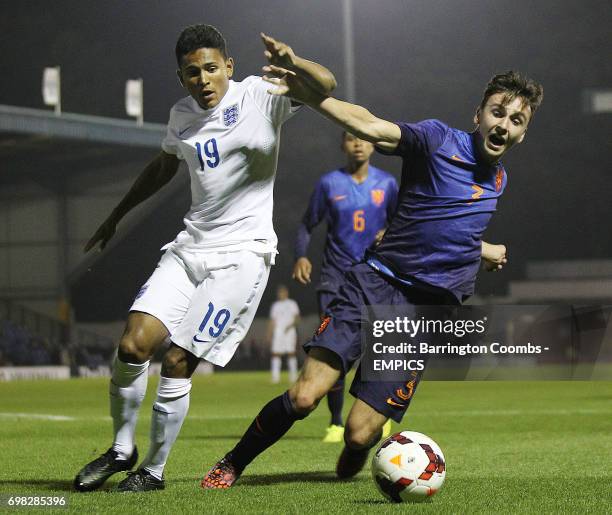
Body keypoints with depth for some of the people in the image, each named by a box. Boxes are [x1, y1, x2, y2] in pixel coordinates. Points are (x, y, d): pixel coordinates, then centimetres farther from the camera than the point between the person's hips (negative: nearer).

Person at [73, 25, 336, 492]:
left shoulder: (259, 97, -6)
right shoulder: (181, 116, 11)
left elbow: (326, 85, -21)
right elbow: (164, 167, 30)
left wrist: (291, 63, -41)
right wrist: (116, 217, 35)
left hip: (242, 254, -5)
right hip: (189, 247, 5)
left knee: (177, 362, -10)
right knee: (133, 345, -11)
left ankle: (154, 470, 8)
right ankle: (122, 450, 11)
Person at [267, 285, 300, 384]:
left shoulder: (292, 304, 6)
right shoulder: (275, 306, 16)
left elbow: (297, 318, -1)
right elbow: (272, 321, 16)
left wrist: (291, 325, -18)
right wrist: (269, 334, 8)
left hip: (290, 332, -3)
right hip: (278, 333, 3)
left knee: (291, 353, -5)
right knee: (276, 354, -6)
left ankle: (293, 376, -1)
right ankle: (275, 378, -8)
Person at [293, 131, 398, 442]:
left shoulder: (386, 183, 6)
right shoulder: (329, 183, 2)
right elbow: (307, 225, 7)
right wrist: (301, 256, -10)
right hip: (335, 277, -1)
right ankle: (336, 423, 6)